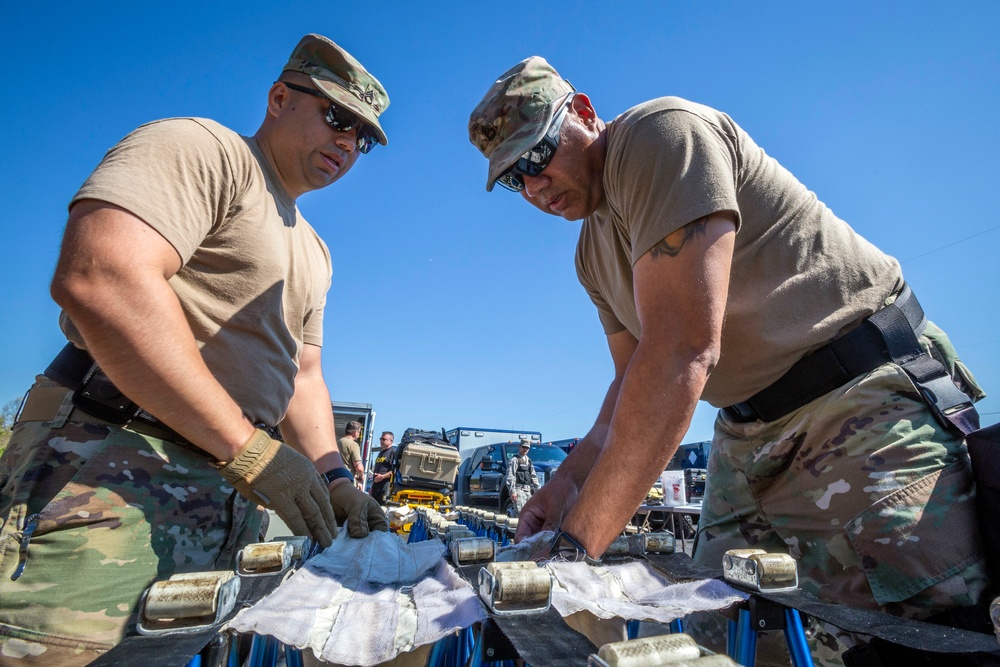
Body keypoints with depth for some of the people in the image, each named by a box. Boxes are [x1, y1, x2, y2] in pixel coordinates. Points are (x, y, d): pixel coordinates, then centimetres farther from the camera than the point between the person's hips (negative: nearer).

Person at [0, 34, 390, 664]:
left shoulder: (313, 253, 20)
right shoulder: (202, 147, -4)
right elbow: (99, 278, -23)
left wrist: (333, 477, 5)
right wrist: (250, 449, -22)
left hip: (229, 504, 8)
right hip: (110, 469, -8)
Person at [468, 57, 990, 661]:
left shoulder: (662, 132, -18)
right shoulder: (594, 254, 10)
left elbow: (682, 352, -29)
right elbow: (636, 378, 9)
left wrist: (576, 540, -27)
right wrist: (568, 482, -6)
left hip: (867, 387, -7)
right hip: (751, 431, 8)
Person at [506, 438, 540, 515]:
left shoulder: (528, 460, 19)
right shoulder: (514, 459, -5)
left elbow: (533, 477, 23)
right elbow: (510, 477, -13)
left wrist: (537, 490, 16)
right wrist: (512, 491, -21)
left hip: (528, 490, 8)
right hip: (519, 489, -8)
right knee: (520, 511, -18)